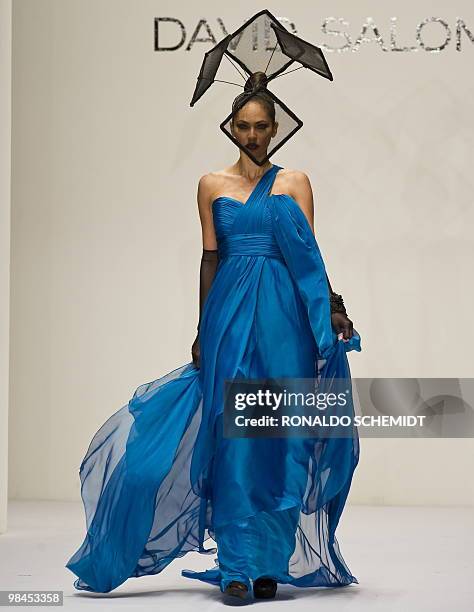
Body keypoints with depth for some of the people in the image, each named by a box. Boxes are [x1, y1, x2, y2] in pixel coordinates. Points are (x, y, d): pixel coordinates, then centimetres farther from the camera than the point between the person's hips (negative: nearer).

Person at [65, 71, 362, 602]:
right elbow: (209, 259, 9)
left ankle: (270, 562, 9)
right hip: (229, 312, 0)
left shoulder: (294, 182, 8)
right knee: (232, 433, -6)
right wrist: (202, 332, 6)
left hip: (283, 317, 0)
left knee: (278, 435, 0)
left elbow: (309, 256, 2)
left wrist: (332, 307, -12)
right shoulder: (212, 184, 10)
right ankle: (237, 565, -2)